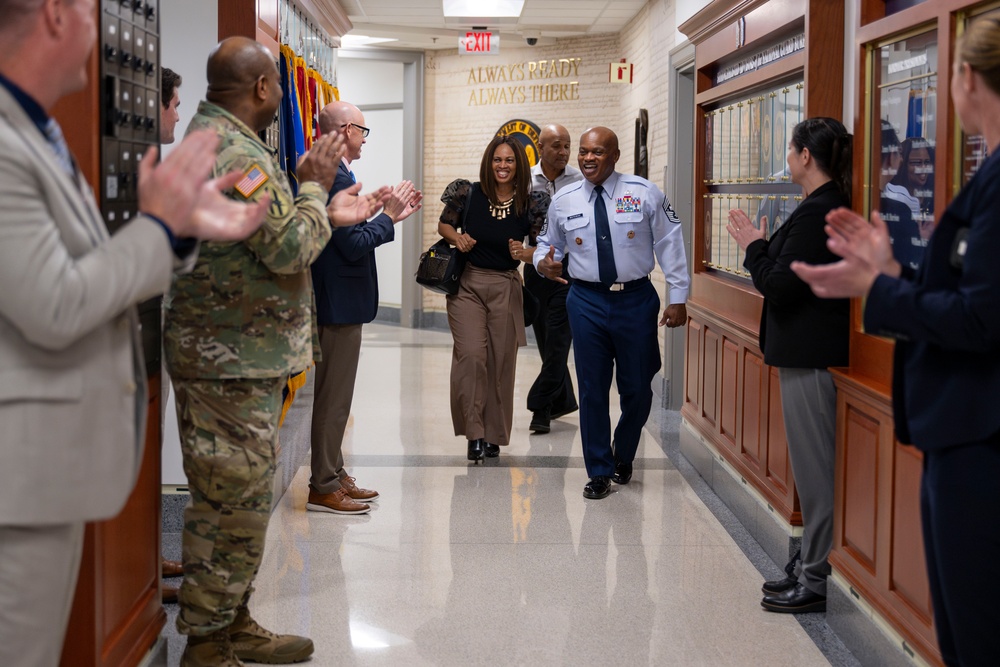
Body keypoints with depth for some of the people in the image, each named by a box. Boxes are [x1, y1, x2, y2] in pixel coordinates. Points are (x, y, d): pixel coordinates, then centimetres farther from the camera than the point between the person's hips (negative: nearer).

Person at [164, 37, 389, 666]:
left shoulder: (209, 138, 16)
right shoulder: (236, 153, -20)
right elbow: (290, 249, -21)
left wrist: (328, 214, 15)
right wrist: (314, 186, -6)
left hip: (232, 354, 11)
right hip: (233, 361, -11)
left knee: (237, 501, 18)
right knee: (234, 504, -2)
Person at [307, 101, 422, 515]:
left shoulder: (333, 173, 13)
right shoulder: (336, 177, -20)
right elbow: (353, 245, -24)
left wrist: (391, 216, 10)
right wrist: (388, 216, -12)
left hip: (339, 300, 11)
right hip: (340, 302, -11)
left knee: (335, 397, 17)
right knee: (333, 398, -3)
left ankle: (333, 476, 26)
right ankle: (323, 488, 4)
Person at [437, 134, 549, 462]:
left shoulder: (531, 204, -3)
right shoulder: (469, 194, -3)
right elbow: (444, 224, 11)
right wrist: (456, 237, -9)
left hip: (506, 288, 1)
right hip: (467, 284, -1)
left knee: (501, 362, 4)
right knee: (471, 356, -14)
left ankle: (493, 435, 17)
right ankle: (474, 433, -7)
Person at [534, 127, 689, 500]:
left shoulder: (644, 193, -4)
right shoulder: (563, 200, 3)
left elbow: (670, 244, -2)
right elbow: (548, 243, 16)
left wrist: (678, 298, -5)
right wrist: (543, 262, -9)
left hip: (636, 300, -1)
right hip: (587, 301, 1)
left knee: (637, 388, 7)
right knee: (592, 388, 4)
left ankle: (623, 455, 35)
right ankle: (599, 471, 18)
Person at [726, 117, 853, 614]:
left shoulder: (816, 214, -18)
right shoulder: (831, 208, 14)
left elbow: (780, 286, -19)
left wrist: (753, 248, -5)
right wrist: (762, 248, 12)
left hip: (811, 359, -11)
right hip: (811, 353, 11)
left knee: (815, 468, -4)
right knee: (814, 466, 15)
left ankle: (818, 581, 3)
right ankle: (811, 568, 24)